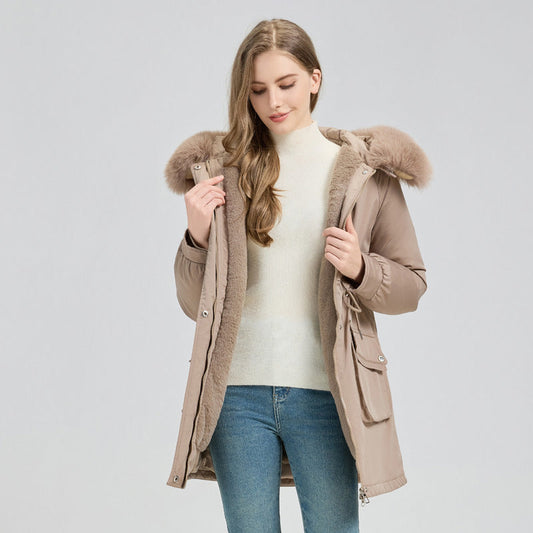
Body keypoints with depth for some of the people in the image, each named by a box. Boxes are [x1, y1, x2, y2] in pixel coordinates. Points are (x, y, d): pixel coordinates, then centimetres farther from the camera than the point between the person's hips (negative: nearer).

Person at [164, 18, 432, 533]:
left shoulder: (365, 171, 2)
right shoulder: (223, 170, 6)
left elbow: (411, 284, 7)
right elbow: (194, 304, 8)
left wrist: (359, 269, -12)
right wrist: (196, 237, -9)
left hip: (324, 391, -1)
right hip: (239, 389, 2)